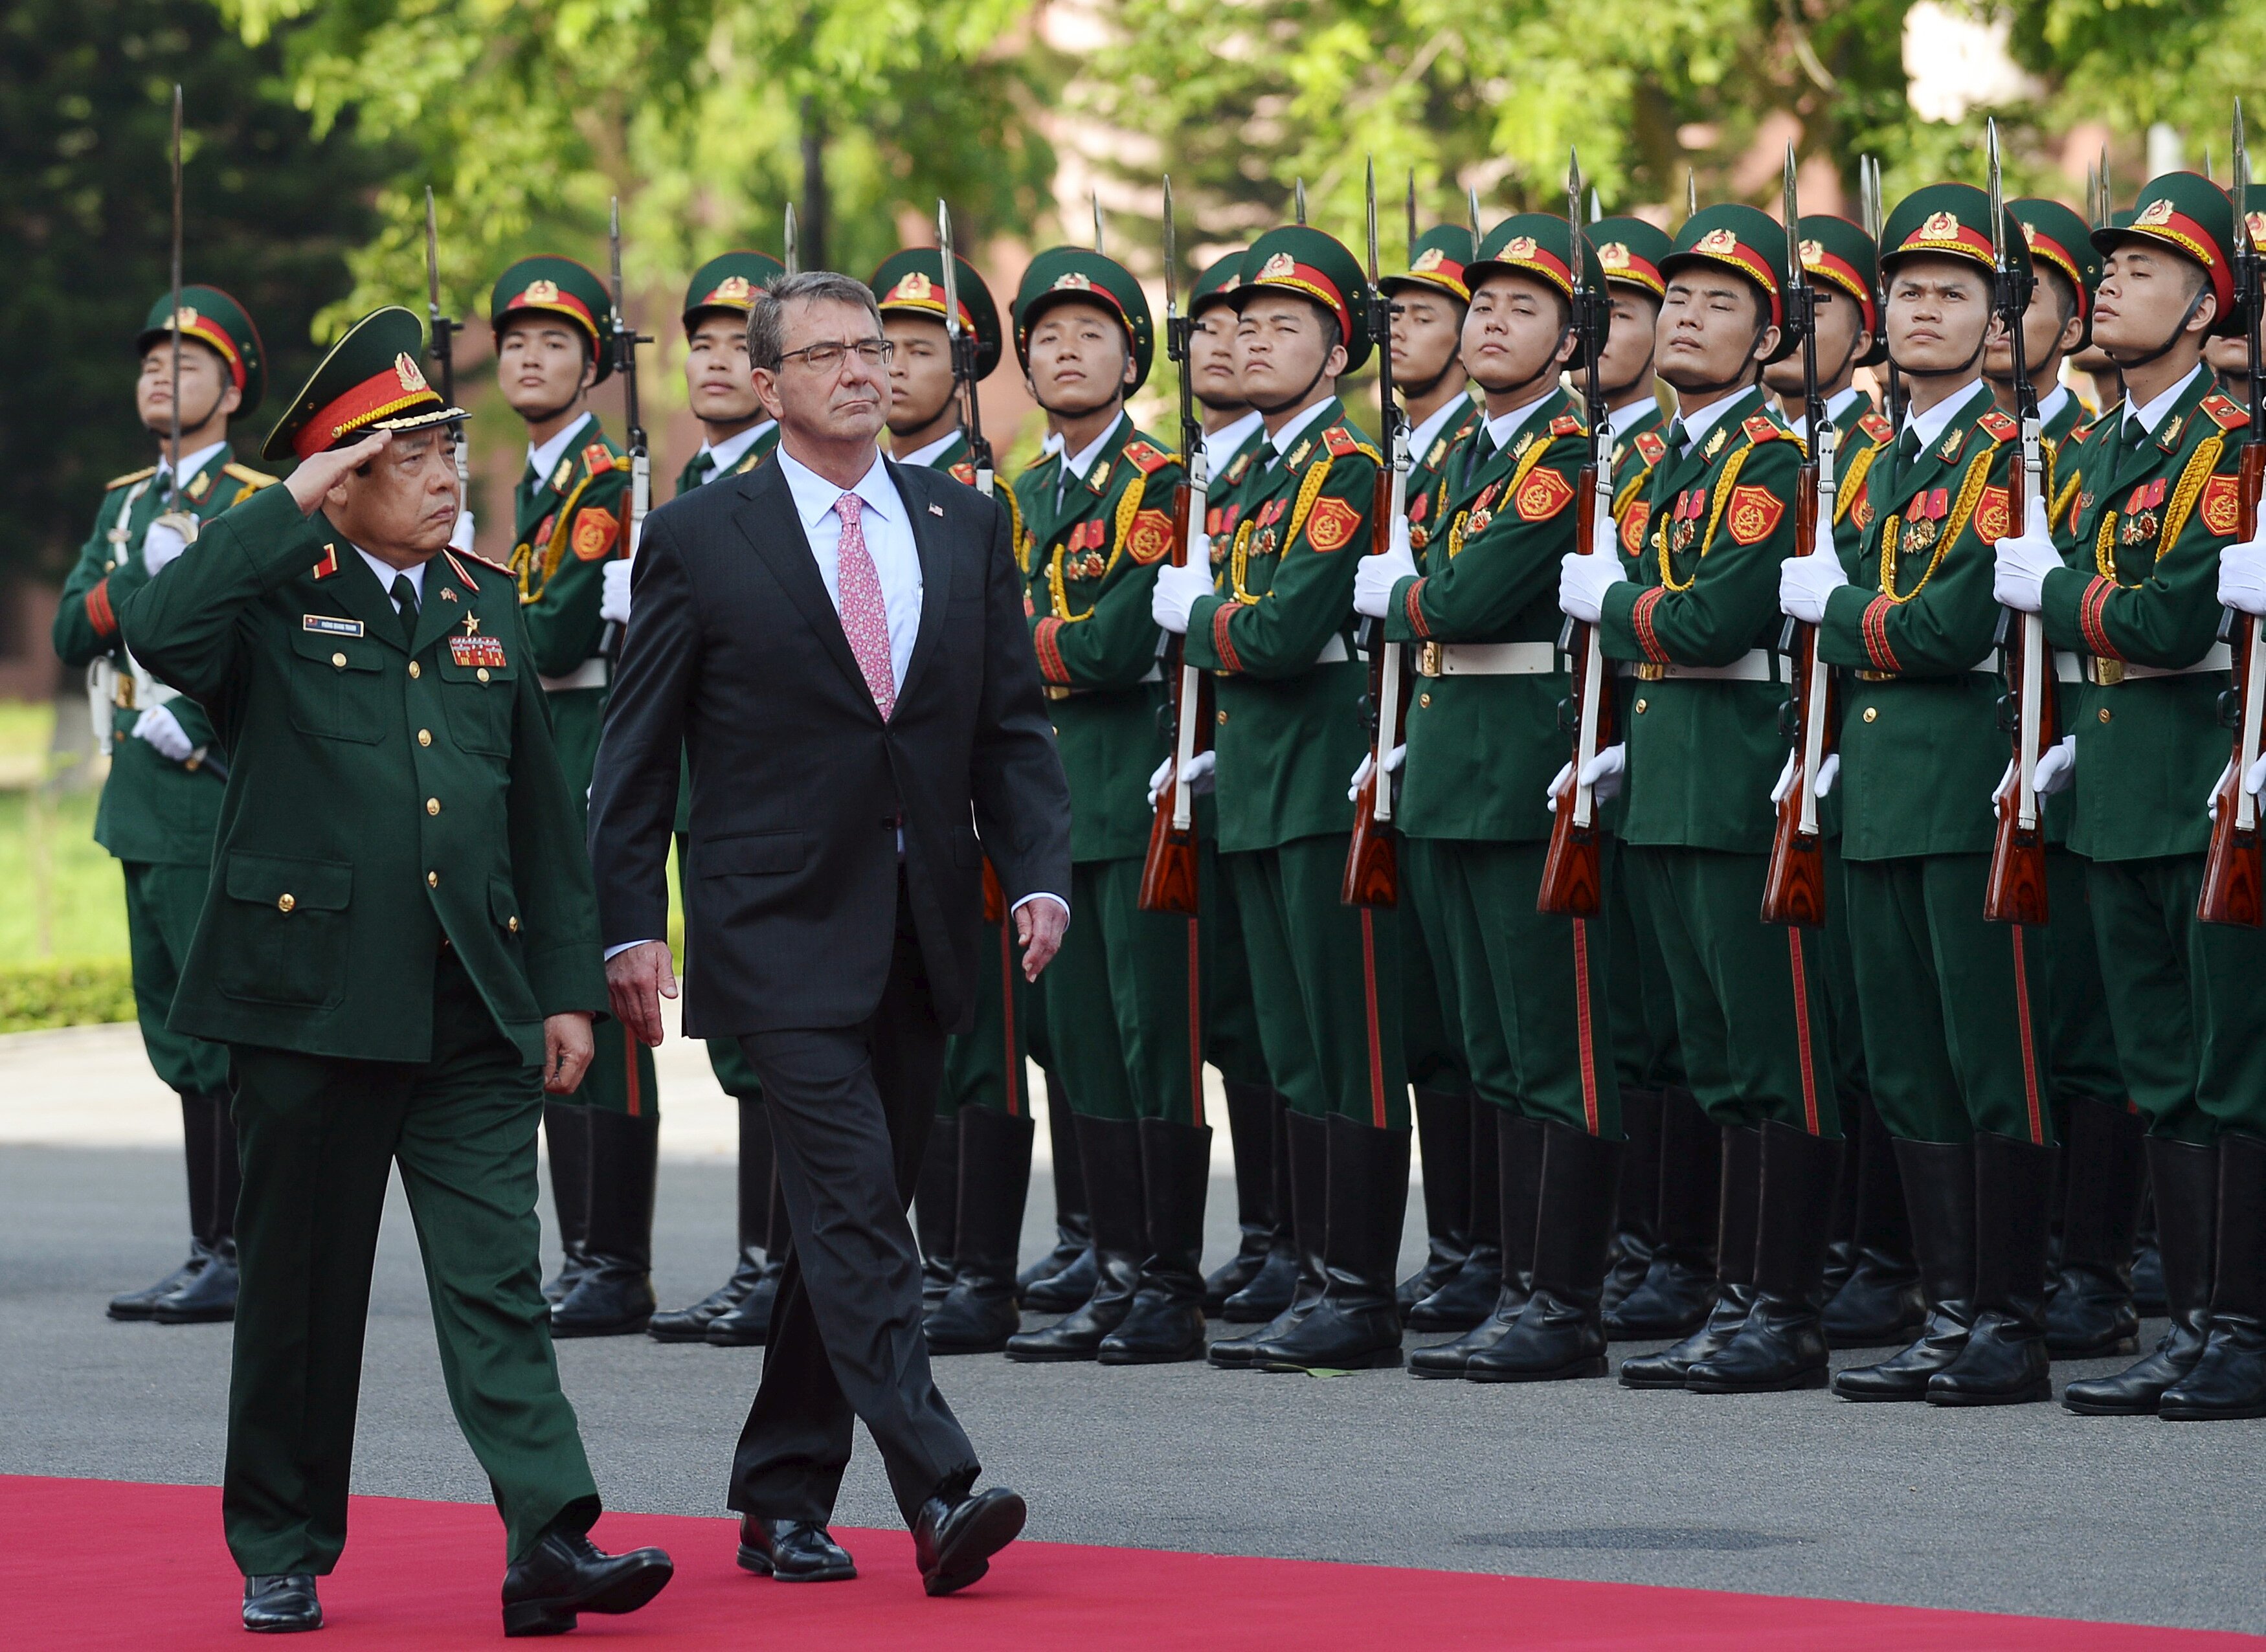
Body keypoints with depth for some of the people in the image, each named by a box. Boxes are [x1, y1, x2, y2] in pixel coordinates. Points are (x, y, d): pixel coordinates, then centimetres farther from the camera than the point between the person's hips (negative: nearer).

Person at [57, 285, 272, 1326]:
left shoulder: (259, 505, -4)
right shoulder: (126, 502, 18)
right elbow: (70, 634, 9)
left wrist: (193, 720, -18)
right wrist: (139, 581, -8)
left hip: (217, 800, -8)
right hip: (140, 806, 8)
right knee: (179, 1034, 9)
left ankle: (245, 1260, -8)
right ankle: (212, 1253, 14)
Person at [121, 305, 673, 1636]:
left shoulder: (488, 605, 14)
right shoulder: (276, 601, -1)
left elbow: (544, 814, 16)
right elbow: (163, 633, -25)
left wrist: (568, 987, 12)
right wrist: (290, 511, -18)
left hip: (474, 1012, 3)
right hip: (313, 998, -3)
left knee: (498, 1280, -6)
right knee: (304, 1288, 6)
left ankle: (550, 1542, -14)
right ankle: (282, 1556, 18)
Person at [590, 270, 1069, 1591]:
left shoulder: (967, 526, 10)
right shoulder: (701, 538, -1)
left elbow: (1015, 725, 10)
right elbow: (639, 751, 1)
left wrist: (1039, 876, -4)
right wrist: (633, 926, -6)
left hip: (923, 931, 5)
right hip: (787, 932, -5)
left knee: (855, 1220, 9)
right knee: (854, 1216, -15)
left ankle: (784, 1503, 18)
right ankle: (941, 1494, -23)